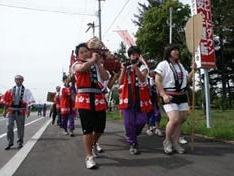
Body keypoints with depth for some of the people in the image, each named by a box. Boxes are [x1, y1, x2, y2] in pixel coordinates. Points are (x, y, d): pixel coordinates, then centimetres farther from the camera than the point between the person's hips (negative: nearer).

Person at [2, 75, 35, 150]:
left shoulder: (26, 91, 2)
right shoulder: (11, 90, 7)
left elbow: (29, 101, -2)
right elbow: (6, 101, 10)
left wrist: (28, 110, -12)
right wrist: (5, 111, 8)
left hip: (21, 111, -1)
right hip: (11, 110, 1)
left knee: (20, 127, 7)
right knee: (9, 126, -3)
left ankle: (20, 142, 21)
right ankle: (10, 142, 10)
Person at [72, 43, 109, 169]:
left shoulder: (97, 65, 19)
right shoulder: (77, 65, 7)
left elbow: (105, 77, 1)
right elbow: (83, 67, -19)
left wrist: (98, 62, 1)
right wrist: (93, 59, -4)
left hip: (98, 98, 5)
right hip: (84, 99, -4)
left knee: (100, 128, 9)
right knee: (88, 128, -8)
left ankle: (91, 146, 37)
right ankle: (89, 157, 1)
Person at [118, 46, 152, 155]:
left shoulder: (143, 66, 4)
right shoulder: (125, 67, 10)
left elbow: (142, 78, -17)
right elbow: (120, 82, 0)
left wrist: (135, 67, -27)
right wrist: (123, 70, -12)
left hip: (140, 97, 0)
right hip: (128, 97, 1)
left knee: (141, 120, -1)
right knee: (129, 122, -4)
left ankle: (132, 135, 28)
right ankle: (133, 144, 9)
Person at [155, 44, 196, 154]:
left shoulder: (180, 65, 19)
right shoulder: (163, 64, -3)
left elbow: (187, 79, 21)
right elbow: (157, 80, -11)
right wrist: (163, 95, -19)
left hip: (182, 95, 8)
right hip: (169, 96, -7)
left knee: (181, 120, 7)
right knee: (174, 119, -19)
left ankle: (175, 142, 21)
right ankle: (167, 141, 4)